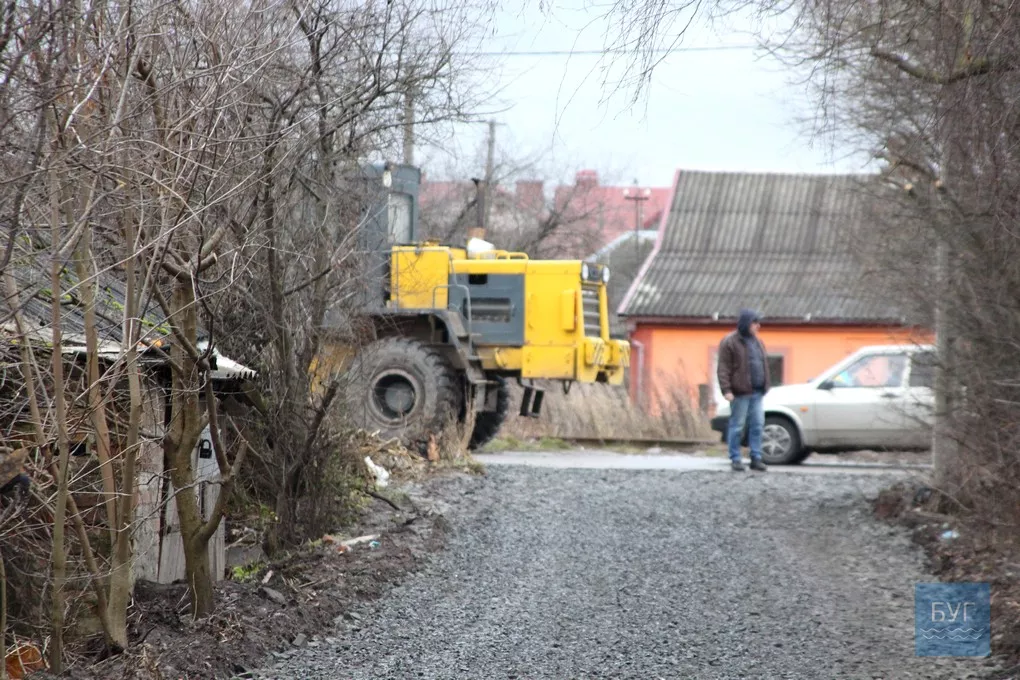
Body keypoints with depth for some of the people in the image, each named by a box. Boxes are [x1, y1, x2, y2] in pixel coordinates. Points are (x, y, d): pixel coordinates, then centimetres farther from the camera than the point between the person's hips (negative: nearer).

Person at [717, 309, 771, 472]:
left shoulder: (757, 342, 17)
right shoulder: (730, 342, -6)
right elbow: (723, 369, -10)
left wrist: (765, 386, 15)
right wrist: (726, 390, -17)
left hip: (757, 392, 7)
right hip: (740, 393, -7)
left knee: (758, 425, 3)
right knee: (737, 426, -2)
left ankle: (756, 458, 8)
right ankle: (735, 459, 5)